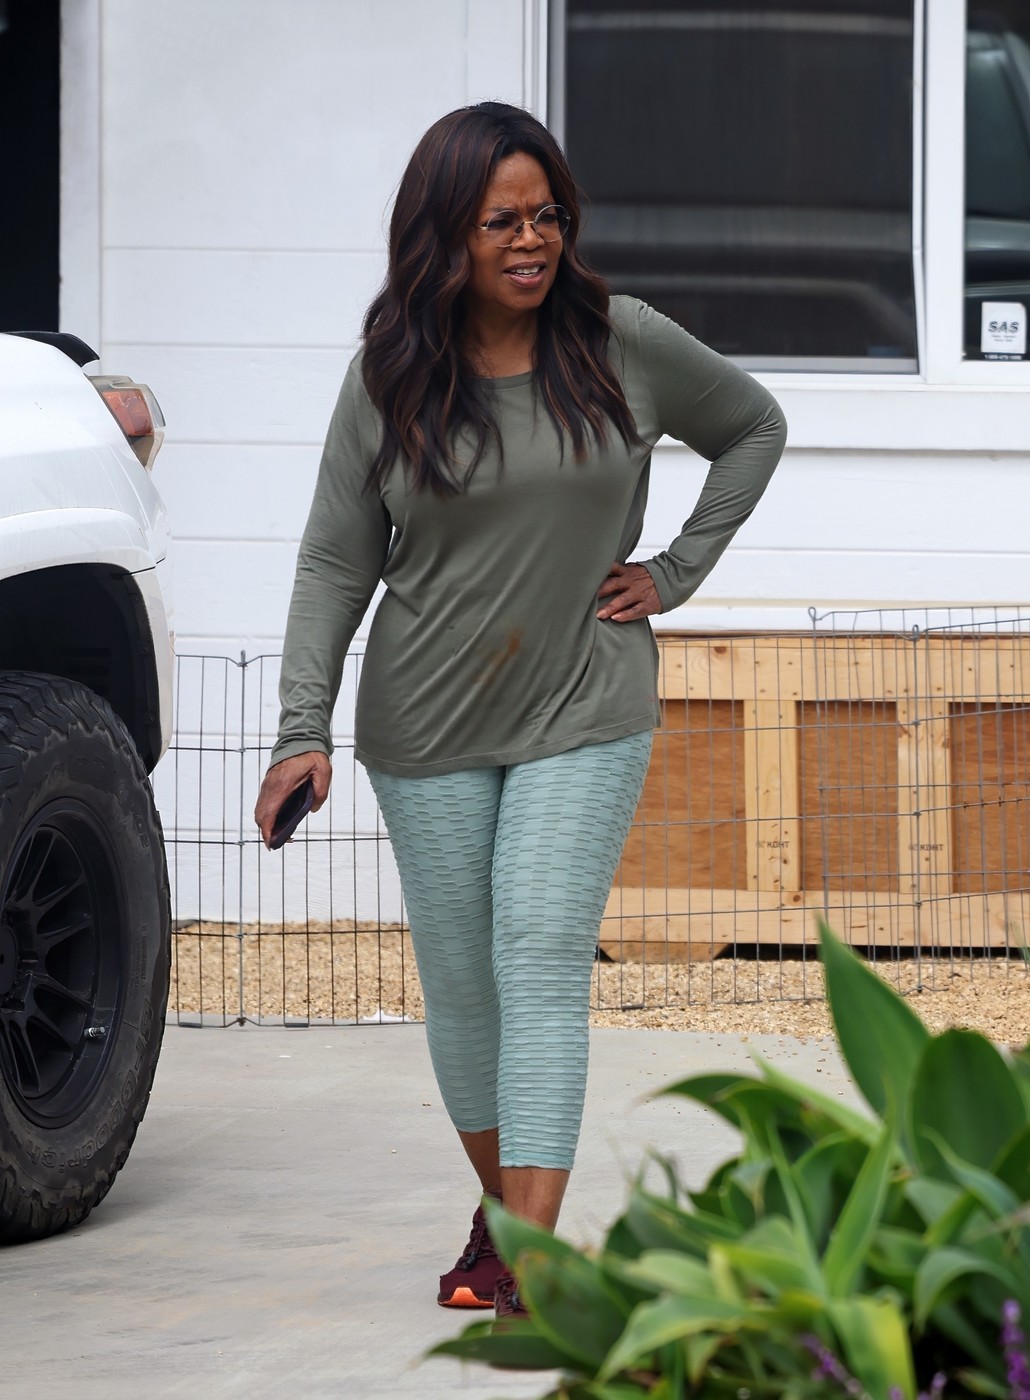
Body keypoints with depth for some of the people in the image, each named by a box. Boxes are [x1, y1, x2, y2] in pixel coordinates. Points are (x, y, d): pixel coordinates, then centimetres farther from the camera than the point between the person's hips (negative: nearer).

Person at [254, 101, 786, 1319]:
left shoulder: (626, 347, -3)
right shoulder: (389, 376, -3)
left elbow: (752, 428, 14)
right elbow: (335, 563, 0)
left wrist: (677, 572, 4)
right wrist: (303, 728, -10)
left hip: (584, 716, -1)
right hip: (426, 727, 2)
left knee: (542, 966, -12)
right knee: (459, 981, 8)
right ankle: (497, 1209, 29)